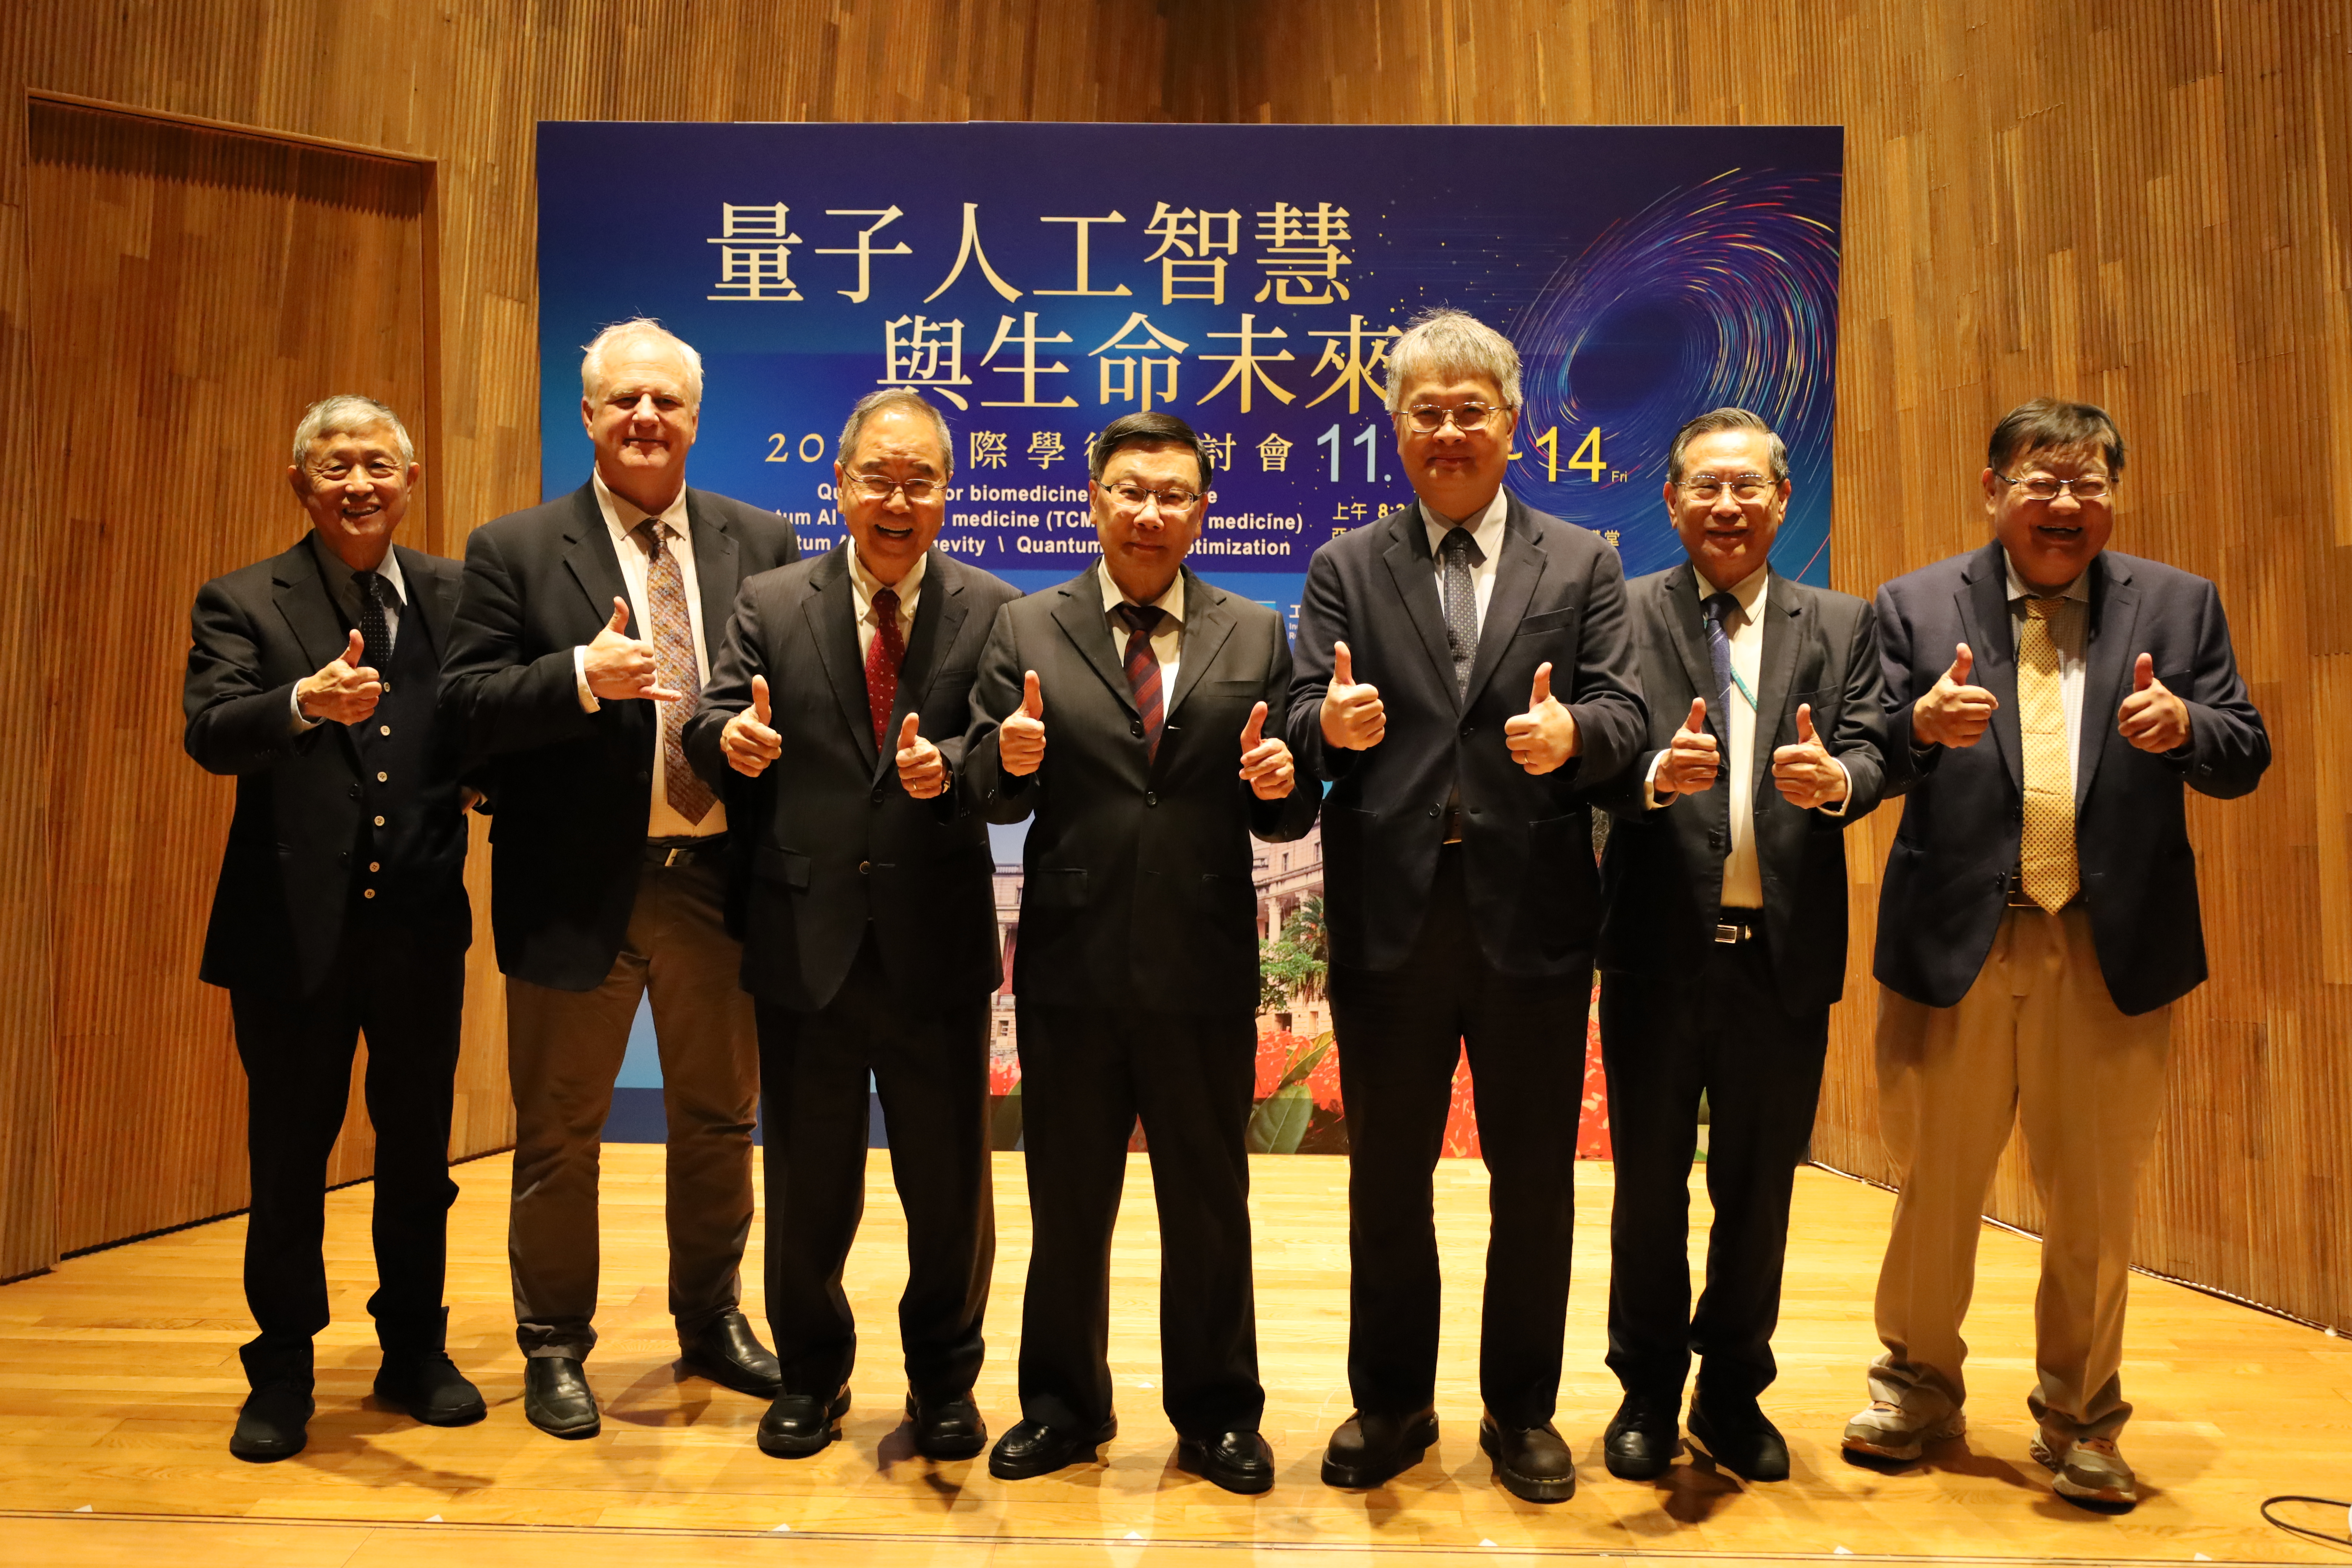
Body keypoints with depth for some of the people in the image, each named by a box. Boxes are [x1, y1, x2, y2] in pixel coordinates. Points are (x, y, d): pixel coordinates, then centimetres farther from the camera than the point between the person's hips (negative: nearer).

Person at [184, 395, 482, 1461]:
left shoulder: (456, 597, 6)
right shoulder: (241, 603, -2)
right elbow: (209, 732, -18)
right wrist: (305, 703, -37)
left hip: (420, 923, 2)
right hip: (295, 927, -2)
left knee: (419, 1152, 13)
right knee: (287, 1160, 10)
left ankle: (416, 1351, 31)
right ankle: (282, 1371, 28)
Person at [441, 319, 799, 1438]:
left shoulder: (761, 543, 6)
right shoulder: (515, 551, -1)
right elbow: (466, 708, -8)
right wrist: (581, 674, -23)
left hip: (718, 882, 3)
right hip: (580, 887, -2)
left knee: (719, 1121, 17)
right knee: (559, 1134, 11)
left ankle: (711, 1321, 37)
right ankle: (554, 1346, 30)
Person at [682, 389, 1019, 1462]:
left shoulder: (992, 610, 1)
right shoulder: (769, 605, 5)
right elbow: (714, 722, -4)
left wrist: (947, 766, -31)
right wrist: (731, 739, -27)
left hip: (939, 941, 0)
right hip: (807, 940, 1)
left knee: (951, 1183, 11)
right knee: (807, 1181, 14)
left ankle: (944, 1382, 33)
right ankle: (811, 1374, 36)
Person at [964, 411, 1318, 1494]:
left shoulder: (1257, 638, 5)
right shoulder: (1026, 630, 3)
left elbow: (1284, 815, 2)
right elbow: (992, 797, -2)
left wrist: (1281, 785, -20)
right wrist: (1011, 761, -23)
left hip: (1205, 969, 0)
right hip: (1070, 967, 0)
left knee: (1209, 1204, 13)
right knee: (1066, 1203, 14)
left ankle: (1217, 1415, 31)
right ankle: (1064, 1406, 34)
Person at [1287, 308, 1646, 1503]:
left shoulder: (1582, 566, 8)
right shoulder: (1345, 568, 8)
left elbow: (1624, 712, -3)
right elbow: (1306, 718, -3)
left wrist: (1572, 732, -26)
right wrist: (1330, 723, -26)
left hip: (1532, 914, 0)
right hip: (1391, 915, 0)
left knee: (1535, 1179, 11)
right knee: (1385, 1178, 12)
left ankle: (1522, 1411, 31)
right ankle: (1391, 1403, 31)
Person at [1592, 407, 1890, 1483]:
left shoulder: (1842, 626, 10)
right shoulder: (1624, 615, 2)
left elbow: (1869, 754, -2)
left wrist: (1834, 778, -25)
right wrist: (1656, 772, -30)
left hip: (1786, 951, 2)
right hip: (1659, 946, -2)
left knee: (1759, 1188, 13)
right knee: (1649, 1183, 10)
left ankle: (1734, 1391, 31)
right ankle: (1649, 1390, 29)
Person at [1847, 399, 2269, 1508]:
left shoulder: (2178, 605, 7)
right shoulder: (1917, 606, 3)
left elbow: (2244, 758, 3)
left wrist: (2186, 728, -19)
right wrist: (1921, 726, -24)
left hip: (2115, 950, 1)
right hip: (1957, 946, -1)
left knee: (2094, 1205, 11)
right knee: (1934, 1188, 11)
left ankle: (2080, 1420, 29)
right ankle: (1919, 1387, 31)